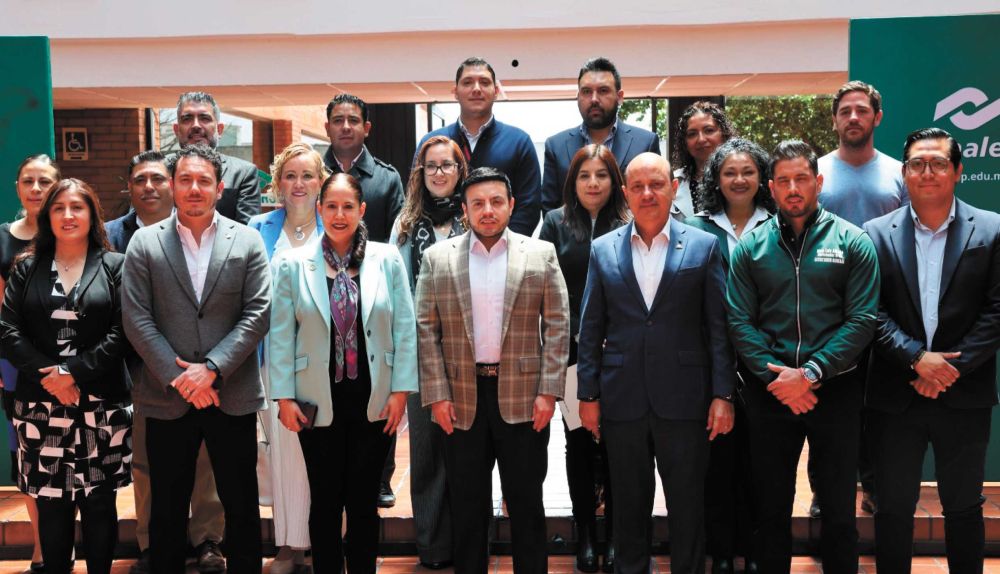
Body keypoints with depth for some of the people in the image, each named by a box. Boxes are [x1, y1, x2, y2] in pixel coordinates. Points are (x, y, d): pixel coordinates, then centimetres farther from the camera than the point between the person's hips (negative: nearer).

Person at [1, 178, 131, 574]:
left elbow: (122, 333, -4)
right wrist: (46, 374, -11)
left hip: (101, 405, -1)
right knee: (51, 503, 5)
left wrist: (75, 372, -14)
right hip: (40, 404, 2)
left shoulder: (116, 266, 5)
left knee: (99, 502, 6)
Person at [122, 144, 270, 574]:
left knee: (242, 506, 10)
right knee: (168, 509, 12)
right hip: (168, 397, 0)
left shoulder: (248, 242, 2)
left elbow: (258, 313, -4)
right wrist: (180, 378, -10)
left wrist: (211, 369, -13)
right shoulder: (145, 243, 2)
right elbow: (137, 319, -3)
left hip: (232, 395, 0)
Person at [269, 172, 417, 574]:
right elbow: (281, 335, -2)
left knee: (365, 500, 12)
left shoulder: (388, 259, -1)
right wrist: (284, 397, -5)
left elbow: (405, 329, -1)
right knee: (326, 500, 11)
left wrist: (401, 390, -4)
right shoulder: (293, 264, -2)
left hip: (374, 401, 1)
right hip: (319, 402, 0)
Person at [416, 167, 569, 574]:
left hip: (522, 398, 0)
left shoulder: (541, 254, 3)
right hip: (461, 400, 1)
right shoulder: (437, 258, 5)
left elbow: (557, 325, 1)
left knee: (526, 502, 10)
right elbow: (425, 329, 2)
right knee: (467, 505, 10)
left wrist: (548, 390, -6)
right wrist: (437, 395, -5)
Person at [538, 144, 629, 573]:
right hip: (572, 351, 1)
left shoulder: (630, 226, 2)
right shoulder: (556, 223, 4)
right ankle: (585, 533, 23)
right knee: (578, 440, 10)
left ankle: (615, 534, 19)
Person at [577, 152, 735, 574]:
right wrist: (588, 394, 3)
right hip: (622, 398, 1)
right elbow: (590, 330, 6)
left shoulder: (704, 246, 2)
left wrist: (722, 395, -5)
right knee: (629, 504, 13)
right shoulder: (603, 250, 6)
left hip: (683, 398, -1)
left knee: (687, 504, 9)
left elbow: (719, 328, 0)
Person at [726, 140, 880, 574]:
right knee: (770, 506, 13)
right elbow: (740, 321, -1)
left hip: (835, 388, -1)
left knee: (839, 508, 9)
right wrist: (772, 375, -13)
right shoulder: (751, 245, 4)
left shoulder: (852, 242, -1)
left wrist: (811, 373, -16)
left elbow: (861, 321, -8)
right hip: (769, 391, 1)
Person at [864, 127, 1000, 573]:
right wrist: (917, 358, -16)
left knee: (964, 507, 15)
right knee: (893, 507, 11)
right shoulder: (877, 234, 1)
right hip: (896, 396, 0)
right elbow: (872, 313, -5)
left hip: (964, 395, 0)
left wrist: (952, 367, -13)